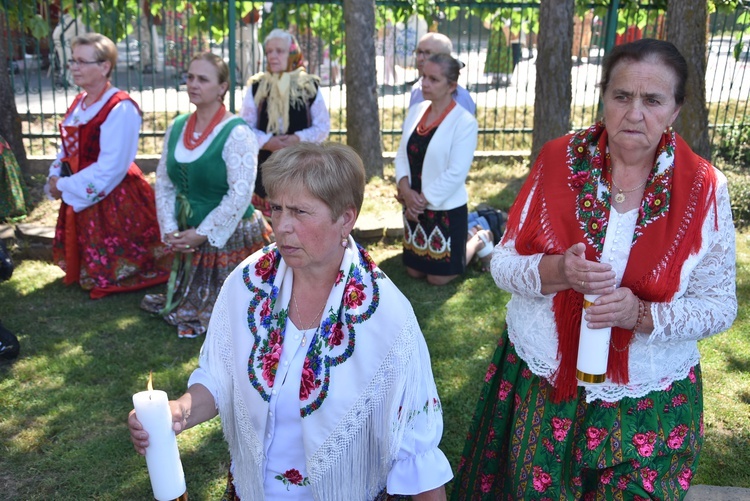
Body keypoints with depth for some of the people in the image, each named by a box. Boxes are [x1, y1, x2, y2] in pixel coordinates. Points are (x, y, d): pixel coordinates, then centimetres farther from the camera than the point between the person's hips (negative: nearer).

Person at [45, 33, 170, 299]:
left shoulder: (120, 108, -19)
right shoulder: (78, 103, 9)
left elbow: (110, 167, -24)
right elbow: (67, 149, 16)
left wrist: (65, 187, -16)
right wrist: (56, 178, -3)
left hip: (115, 202, -8)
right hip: (79, 198, 8)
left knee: (111, 274, 4)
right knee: (84, 267, 20)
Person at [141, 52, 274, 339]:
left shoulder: (236, 133, -16)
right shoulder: (177, 128, 5)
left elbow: (240, 194, -22)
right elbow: (163, 183, 7)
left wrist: (203, 233, -18)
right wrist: (169, 229, -5)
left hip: (229, 238, -6)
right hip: (187, 239, 6)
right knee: (186, 305, 19)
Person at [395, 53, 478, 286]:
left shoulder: (464, 122, -17)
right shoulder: (416, 111, 2)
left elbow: (456, 173, -20)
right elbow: (401, 155, 3)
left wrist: (423, 200, -16)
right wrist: (405, 190, -14)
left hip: (446, 210, -6)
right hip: (415, 206, 6)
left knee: (439, 277, 7)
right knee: (415, 271, 19)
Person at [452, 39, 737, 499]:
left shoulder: (705, 189, -10)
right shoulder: (558, 160, -8)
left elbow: (720, 305, -5)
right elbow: (503, 263, -4)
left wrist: (642, 314, -23)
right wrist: (556, 272, -25)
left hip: (647, 406, 0)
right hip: (539, 387, 1)